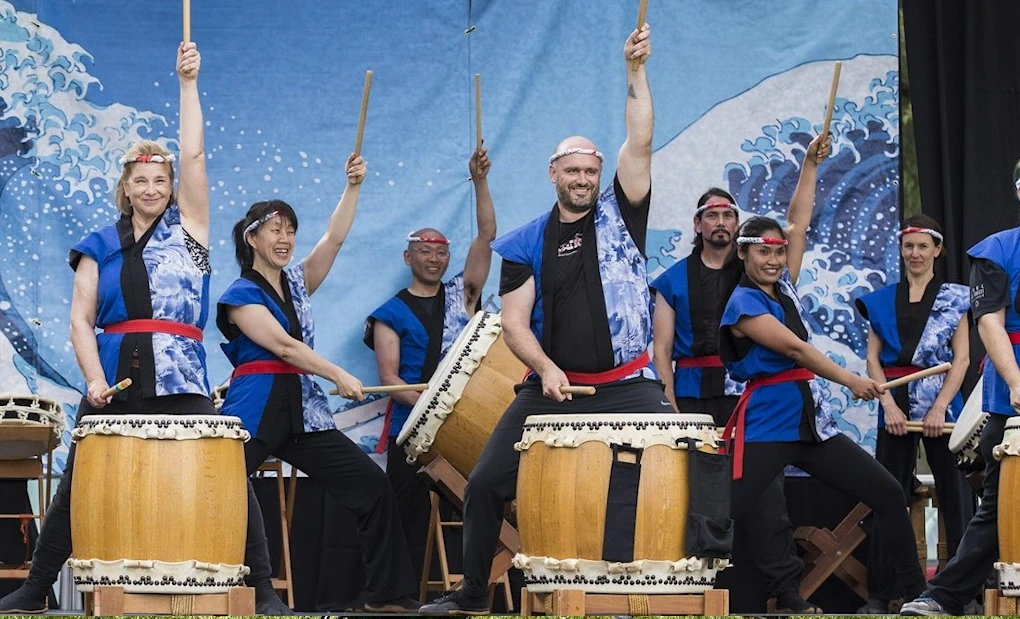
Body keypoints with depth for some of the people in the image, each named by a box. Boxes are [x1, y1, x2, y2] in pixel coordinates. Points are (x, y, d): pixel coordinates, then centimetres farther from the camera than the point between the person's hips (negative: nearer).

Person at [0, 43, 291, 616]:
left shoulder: (187, 226, 10)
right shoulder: (100, 247, 12)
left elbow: (194, 154, 1)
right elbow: (81, 318, 6)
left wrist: (188, 83, 0)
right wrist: (94, 379, -8)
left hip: (180, 380, -1)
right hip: (114, 380, 2)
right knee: (78, 484, 4)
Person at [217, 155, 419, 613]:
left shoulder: (297, 283, 16)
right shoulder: (239, 296, -4)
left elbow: (335, 238, 4)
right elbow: (282, 345, -14)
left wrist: (353, 186, -5)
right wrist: (338, 376, -17)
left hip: (303, 410, 6)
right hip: (255, 411, -6)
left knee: (372, 486, -1)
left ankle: (388, 596, 4)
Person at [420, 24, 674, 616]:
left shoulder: (620, 213, 3)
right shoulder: (528, 245, 4)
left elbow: (640, 144, -10)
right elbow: (514, 321, 1)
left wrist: (636, 71, -18)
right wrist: (546, 368, -16)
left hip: (628, 388, -1)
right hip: (552, 386, 1)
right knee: (486, 482, 0)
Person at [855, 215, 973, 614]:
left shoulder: (954, 298, 5)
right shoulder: (882, 300, 11)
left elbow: (962, 359, -2)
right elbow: (873, 358, 7)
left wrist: (939, 408, -12)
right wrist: (889, 405, -7)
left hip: (941, 404, -2)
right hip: (895, 405, 2)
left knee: (954, 495, -1)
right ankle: (879, 593, 4)